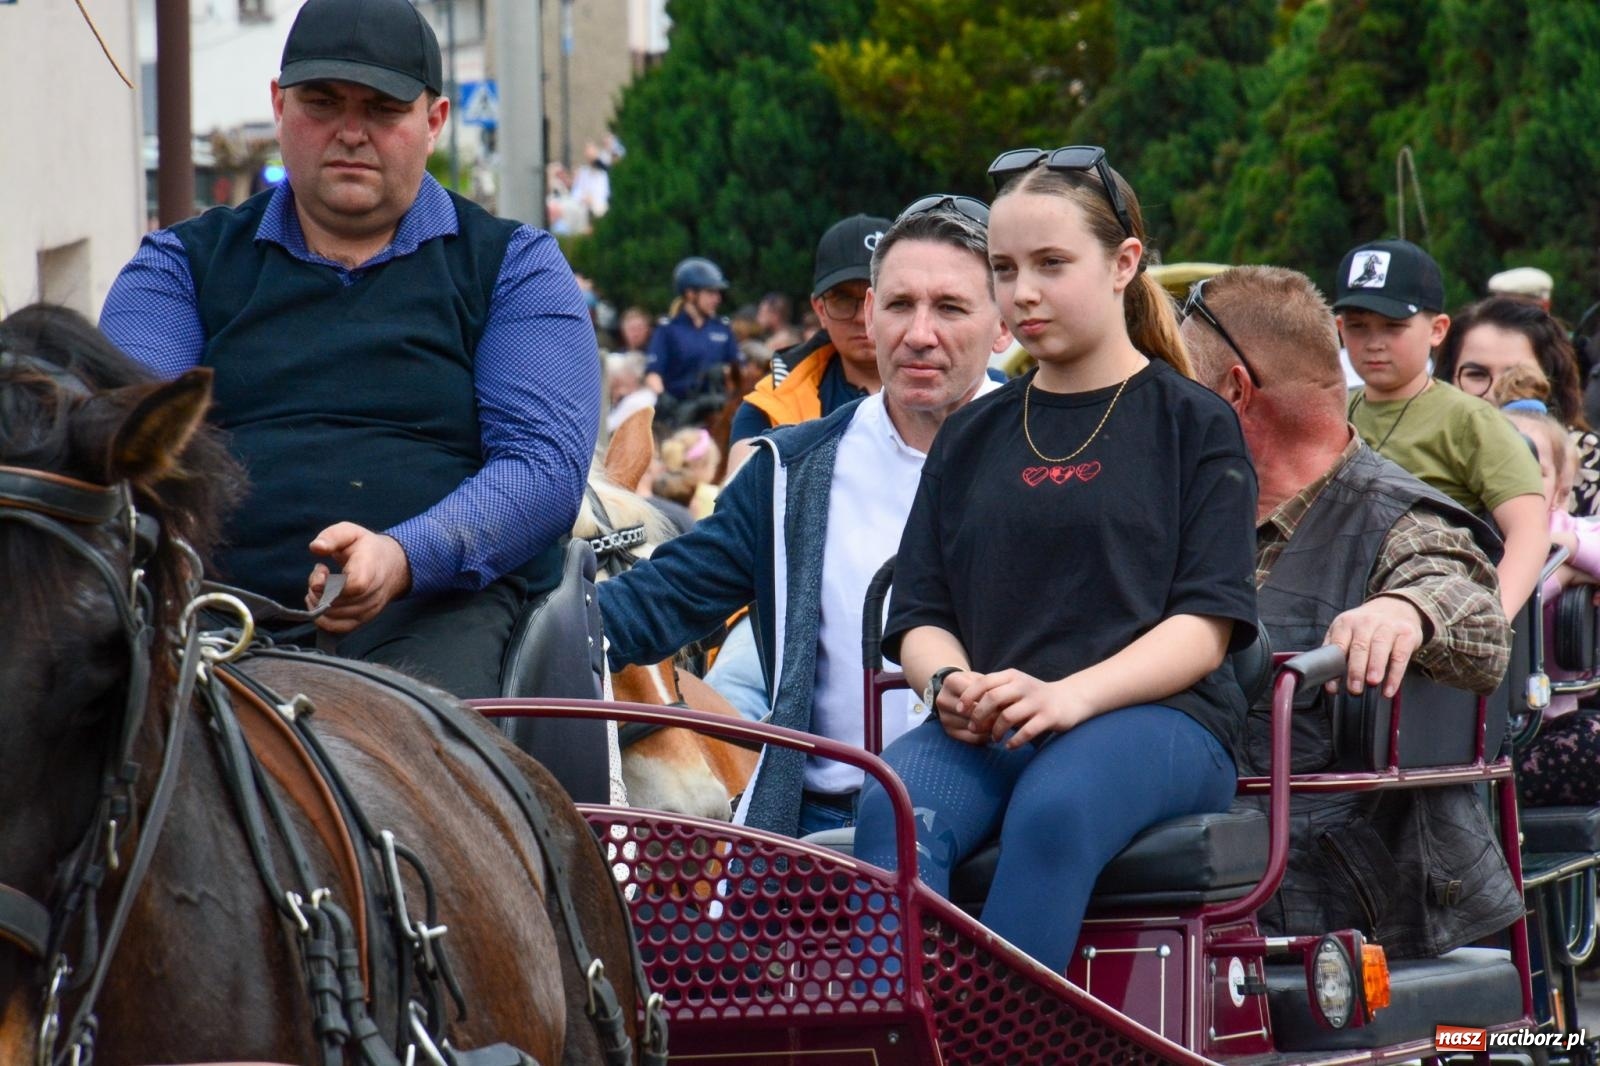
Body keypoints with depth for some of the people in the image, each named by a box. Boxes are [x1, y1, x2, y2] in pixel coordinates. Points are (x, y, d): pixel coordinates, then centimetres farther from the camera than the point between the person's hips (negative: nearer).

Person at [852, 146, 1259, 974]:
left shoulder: (1193, 424, 9)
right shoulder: (972, 439, 23)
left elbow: (1206, 624, -1)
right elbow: (920, 613, 17)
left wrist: (1072, 695, -18)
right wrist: (949, 683, -8)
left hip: (1156, 718, -3)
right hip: (982, 732, 3)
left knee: (1054, 811, -38)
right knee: (895, 814, -32)